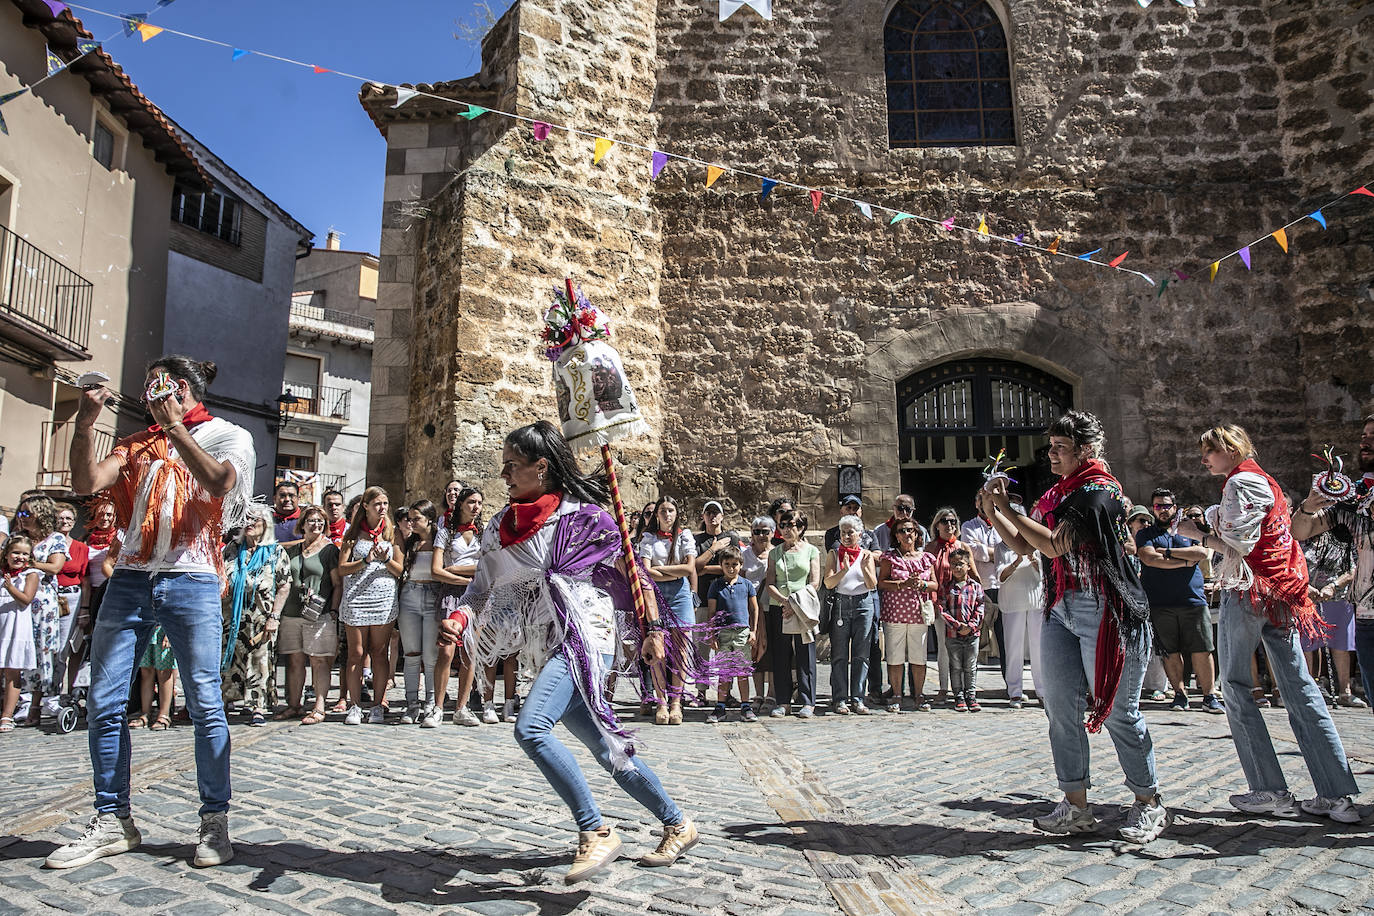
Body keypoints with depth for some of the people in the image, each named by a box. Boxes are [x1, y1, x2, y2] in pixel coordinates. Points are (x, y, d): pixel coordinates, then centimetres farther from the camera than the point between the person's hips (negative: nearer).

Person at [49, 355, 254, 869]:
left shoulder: (229, 436, 7)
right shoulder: (138, 444, 20)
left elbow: (219, 482, -14)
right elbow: (85, 483, 5)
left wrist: (174, 425, -11)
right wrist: (84, 424, -3)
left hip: (190, 581, -5)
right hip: (129, 580, 5)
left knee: (205, 705, -4)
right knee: (104, 703, 3)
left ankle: (215, 823, 5)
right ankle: (113, 822, 16)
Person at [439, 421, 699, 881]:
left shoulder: (582, 514, -7)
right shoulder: (501, 526, 12)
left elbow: (633, 569, -2)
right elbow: (482, 586, 12)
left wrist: (654, 629, -3)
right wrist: (459, 616, -8)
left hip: (585, 638, -7)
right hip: (551, 651, 7)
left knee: (530, 727, -26)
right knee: (608, 752, 13)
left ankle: (596, 832, -15)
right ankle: (678, 825, 30)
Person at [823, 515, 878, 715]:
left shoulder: (867, 554, 8)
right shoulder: (834, 554, 7)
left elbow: (872, 585, 1)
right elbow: (828, 582, -4)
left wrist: (864, 568, -17)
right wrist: (845, 569, -19)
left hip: (863, 605, 1)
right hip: (840, 604, -1)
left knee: (861, 655, 2)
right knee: (839, 655, -1)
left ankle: (857, 699, 7)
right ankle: (839, 699, 4)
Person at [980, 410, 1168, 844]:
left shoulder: (1099, 491, -10)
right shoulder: (1056, 495, 15)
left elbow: (1053, 546, -19)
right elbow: (1024, 546, 17)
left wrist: (1007, 508, -14)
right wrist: (992, 513, 5)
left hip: (1102, 610, -8)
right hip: (1060, 610, 8)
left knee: (1117, 710, 0)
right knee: (1061, 707, 6)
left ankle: (1148, 804, 17)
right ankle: (1076, 806, 14)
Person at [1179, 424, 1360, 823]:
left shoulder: (1240, 482, -9)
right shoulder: (1263, 480, 20)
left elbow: (1238, 545, -15)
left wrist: (1199, 535, -2)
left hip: (1248, 590, -9)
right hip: (1280, 593, 9)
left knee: (1235, 685, -2)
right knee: (1298, 686, 6)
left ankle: (1271, 790, -2)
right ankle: (1338, 794, 4)